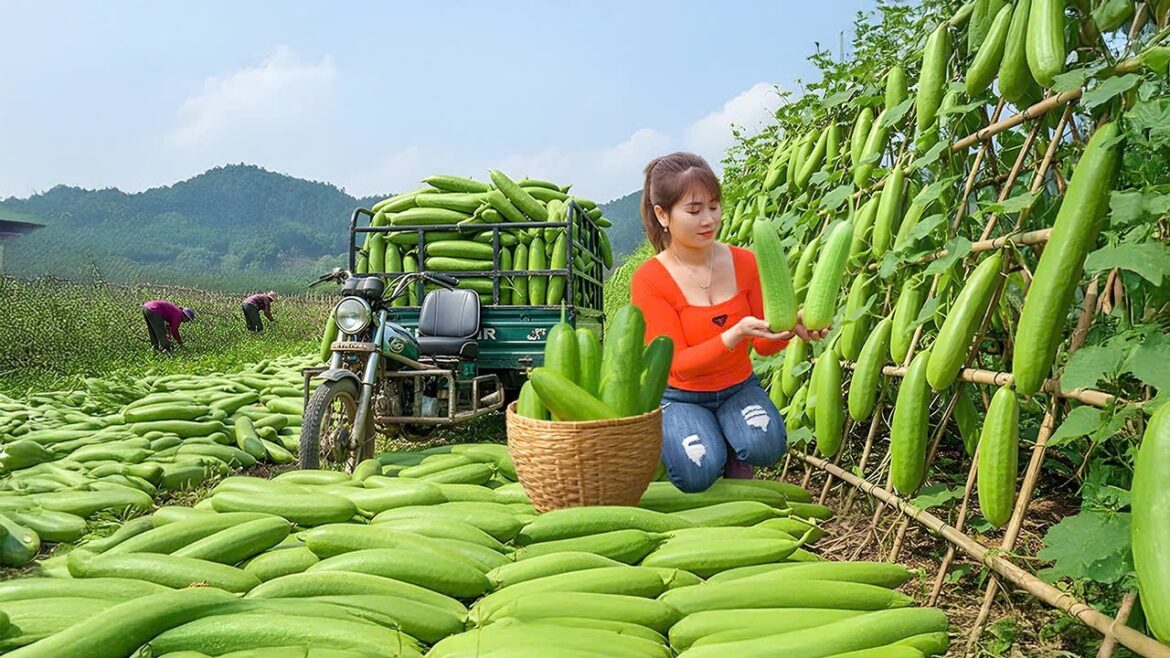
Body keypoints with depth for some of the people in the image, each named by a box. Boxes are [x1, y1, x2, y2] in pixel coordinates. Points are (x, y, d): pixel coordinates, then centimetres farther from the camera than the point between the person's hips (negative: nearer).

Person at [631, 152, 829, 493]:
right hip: (680, 397, -2)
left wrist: (790, 327, -25)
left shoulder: (745, 263, -7)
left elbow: (763, 345, -1)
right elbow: (677, 363, -20)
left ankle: (735, 457, 7)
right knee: (699, 472, -28)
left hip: (739, 388, 2)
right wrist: (735, 335, -36)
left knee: (765, 446, -30)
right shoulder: (648, 280, -17)